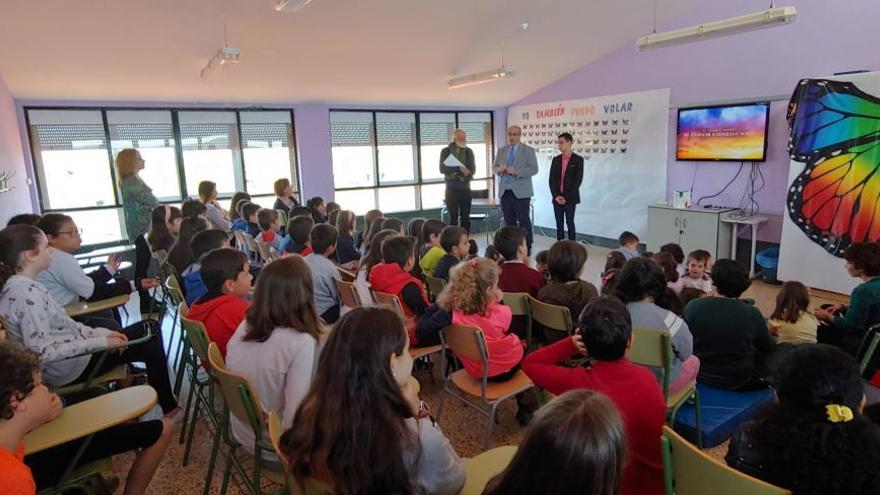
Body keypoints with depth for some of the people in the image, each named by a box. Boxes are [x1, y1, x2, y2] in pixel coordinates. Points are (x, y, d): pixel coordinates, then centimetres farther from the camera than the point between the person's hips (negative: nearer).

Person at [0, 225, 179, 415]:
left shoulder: (19, 285, 2)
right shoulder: (27, 292, -27)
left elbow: (60, 325, 7)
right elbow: (42, 352, -31)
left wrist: (98, 332, -2)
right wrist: (99, 341, -26)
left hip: (67, 358, 9)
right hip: (70, 368, -9)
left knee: (148, 328, 19)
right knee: (151, 338, 2)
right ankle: (167, 406, 19)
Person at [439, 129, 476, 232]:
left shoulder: (469, 151, 9)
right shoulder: (445, 151, 2)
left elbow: (473, 169, 2)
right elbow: (442, 169, -10)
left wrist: (465, 171, -21)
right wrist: (458, 168, -23)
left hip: (465, 188, 2)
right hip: (451, 189, -2)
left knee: (466, 218, 3)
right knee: (453, 219, -2)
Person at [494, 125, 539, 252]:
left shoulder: (528, 150, 1)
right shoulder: (501, 150, 14)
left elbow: (534, 169, -9)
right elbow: (494, 167, 15)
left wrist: (516, 171, -20)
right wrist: (499, 169, -9)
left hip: (521, 192, -4)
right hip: (504, 191, 4)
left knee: (524, 221, -2)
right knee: (508, 221, 8)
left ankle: (526, 248, 4)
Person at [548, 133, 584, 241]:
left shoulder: (578, 159, -2)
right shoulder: (556, 159, 10)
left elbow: (578, 180, -8)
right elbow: (551, 179, 7)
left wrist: (566, 197, -14)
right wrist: (556, 196, -6)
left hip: (570, 198, -4)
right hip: (557, 197, 4)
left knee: (570, 223, -3)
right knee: (559, 223, 6)